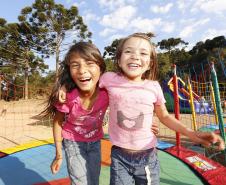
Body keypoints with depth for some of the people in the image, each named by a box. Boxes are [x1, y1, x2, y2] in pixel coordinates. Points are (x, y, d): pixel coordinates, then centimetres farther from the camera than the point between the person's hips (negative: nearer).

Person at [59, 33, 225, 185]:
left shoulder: (153, 86, -9)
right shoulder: (109, 79, -13)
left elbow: (164, 117, 6)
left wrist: (192, 133, -6)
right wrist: (66, 86, -5)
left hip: (148, 157, 2)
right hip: (119, 157, -1)